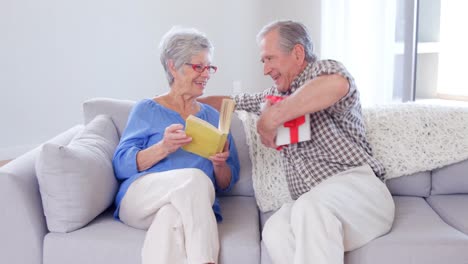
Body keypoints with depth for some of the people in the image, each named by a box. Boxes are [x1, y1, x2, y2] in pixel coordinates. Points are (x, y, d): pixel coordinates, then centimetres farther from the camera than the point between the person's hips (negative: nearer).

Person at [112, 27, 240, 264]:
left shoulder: (214, 117, 21)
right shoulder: (146, 110, 12)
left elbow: (227, 184, 16)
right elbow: (121, 165, 0)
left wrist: (219, 164, -7)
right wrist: (162, 148, -16)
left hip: (194, 208, 1)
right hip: (140, 198, -1)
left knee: (172, 216, -36)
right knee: (195, 178, -33)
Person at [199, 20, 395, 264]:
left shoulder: (322, 70, 1)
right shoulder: (276, 95, 24)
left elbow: (337, 84, -26)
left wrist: (272, 117, -20)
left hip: (356, 186, -5)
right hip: (309, 205, 6)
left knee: (311, 206, -38)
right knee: (274, 231, -28)